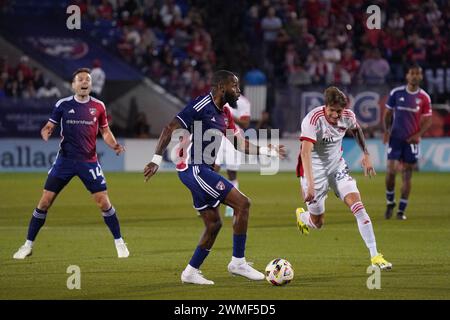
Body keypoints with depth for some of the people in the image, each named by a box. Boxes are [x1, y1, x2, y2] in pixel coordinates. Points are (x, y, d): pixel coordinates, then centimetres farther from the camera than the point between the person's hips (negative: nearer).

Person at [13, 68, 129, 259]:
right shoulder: (63, 105, 0)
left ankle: (119, 242, 12)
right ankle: (28, 245, 6)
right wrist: (46, 133, -19)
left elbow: (105, 131, 12)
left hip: (89, 161, 0)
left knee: (104, 202, -6)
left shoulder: (98, 106, 2)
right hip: (65, 159, 0)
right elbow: (49, 126, 5)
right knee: (45, 202, -4)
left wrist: (114, 145, -6)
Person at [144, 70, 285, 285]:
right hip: (193, 168, -10)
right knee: (242, 203, -12)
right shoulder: (201, 106, -14)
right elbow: (170, 129, -17)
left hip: (202, 171, 10)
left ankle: (191, 272, 18)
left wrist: (268, 151, 11)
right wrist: (157, 160, -22)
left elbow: (240, 144, 20)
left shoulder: (224, 114, 14)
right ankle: (238, 262, -7)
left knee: (214, 224, 12)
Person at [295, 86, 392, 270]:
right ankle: (302, 216, 47)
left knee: (357, 204, -17)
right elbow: (305, 152, -37)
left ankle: (374, 256, -16)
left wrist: (366, 155, 14)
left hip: (337, 166, 4)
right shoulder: (313, 120, -28)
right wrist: (309, 184, -46)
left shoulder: (348, 116, -11)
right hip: (315, 171, -4)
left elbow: (356, 130, 16)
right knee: (318, 223, 7)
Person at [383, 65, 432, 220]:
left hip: (411, 140, 0)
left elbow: (427, 120, 3)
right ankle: (390, 202, 15)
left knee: (407, 176, 2)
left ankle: (401, 210, 9)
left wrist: (418, 134, -12)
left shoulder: (424, 97, -1)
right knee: (391, 171, -8)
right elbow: (388, 113, 8)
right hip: (395, 138, 0)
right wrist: (386, 130, -7)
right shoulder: (396, 93, -1)